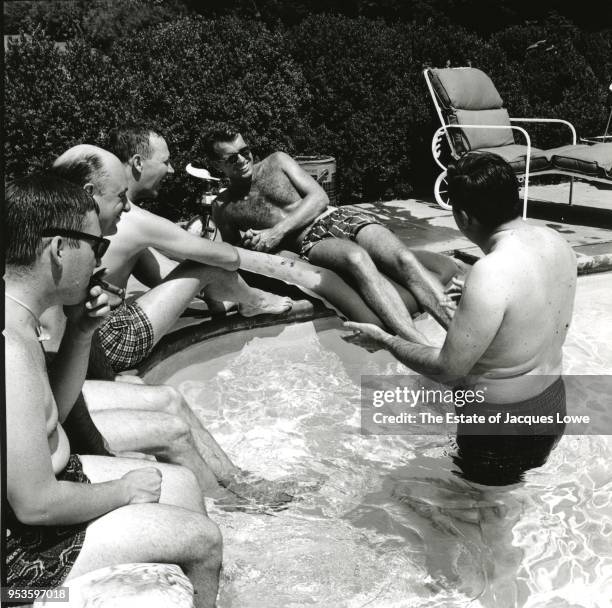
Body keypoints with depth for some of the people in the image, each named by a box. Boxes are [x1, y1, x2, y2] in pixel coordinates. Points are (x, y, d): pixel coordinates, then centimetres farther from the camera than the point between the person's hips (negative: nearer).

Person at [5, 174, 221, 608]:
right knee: (202, 538, -1)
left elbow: (51, 413, 12)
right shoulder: (12, 348, -32)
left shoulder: (19, 317, -1)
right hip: (21, 545, -9)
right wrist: (123, 491, -12)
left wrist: (80, 333, -3)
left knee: (181, 484, 15)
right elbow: (35, 504, -29)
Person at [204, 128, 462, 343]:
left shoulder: (277, 161, 16)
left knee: (403, 258, -29)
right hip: (309, 243, -3)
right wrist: (249, 246, -4)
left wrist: (278, 231, -8)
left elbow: (319, 197, 5)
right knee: (356, 257, -39)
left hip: (339, 217, 3)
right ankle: (423, 349, -55)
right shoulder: (223, 208, 15)